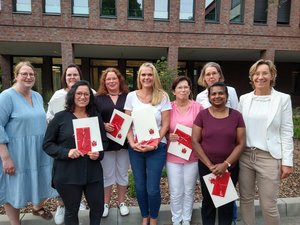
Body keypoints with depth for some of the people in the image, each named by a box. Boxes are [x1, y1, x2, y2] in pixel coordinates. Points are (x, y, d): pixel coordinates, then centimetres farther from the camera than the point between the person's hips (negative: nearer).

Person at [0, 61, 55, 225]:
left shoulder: (38, 96, 7)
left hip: (40, 151, 6)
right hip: (17, 153, -6)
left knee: (42, 180, 18)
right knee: (15, 187, 9)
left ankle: (38, 207, 47)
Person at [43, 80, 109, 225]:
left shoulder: (96, 117, 5)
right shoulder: (61, 117, -5)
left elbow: (104, 141, 11)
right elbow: (47, 144, -4)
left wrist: (98, 153, -10)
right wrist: (66, 153, -20)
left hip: (93, 172, 3)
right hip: (67, 174, -3)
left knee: (98, 207, 15)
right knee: (71, 210, 17)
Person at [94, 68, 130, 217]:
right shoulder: (98, 99, 4)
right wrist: (103, 125, -17)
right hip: (106, 142, 0)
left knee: (122, 173, 13)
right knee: (107, 174, 11)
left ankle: (121, 202, 31)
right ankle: (105, 203, 30)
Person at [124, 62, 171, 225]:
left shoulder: (162, 97, -3)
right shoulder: (131, 96, 2)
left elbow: (165, 125, -4)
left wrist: (154, 144, -13)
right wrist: (132, 143, -9)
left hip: (157, 148, -2)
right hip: (135, 148, 2)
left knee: (152, 188, 2)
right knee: (140, 187, 12)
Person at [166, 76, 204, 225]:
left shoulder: (198, 107, -4)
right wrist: (168, 136, -13)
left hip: (192, 155, 0)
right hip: (173, 156, 0)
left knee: (189, 190, 15)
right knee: (175, 192, 9)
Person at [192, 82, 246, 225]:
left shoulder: (236, 115, -2)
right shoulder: (202, 115, -4)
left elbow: (241, 143, -4)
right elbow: (195, 142, -6)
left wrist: (226, 164, -14)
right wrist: (210, 165, -11)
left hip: (230, 167, 1)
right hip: (206, 167, 0)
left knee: (227, 202, 13)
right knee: (208, 201, 14)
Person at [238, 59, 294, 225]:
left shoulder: (283, 99, -1)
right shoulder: (244, 98, 6)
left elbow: (287, 132, -2)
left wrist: (287, 161, -5)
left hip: (269, 157, -3)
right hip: (245, 155, 3)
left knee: (268, 205, 5)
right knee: (246, 199, 14)